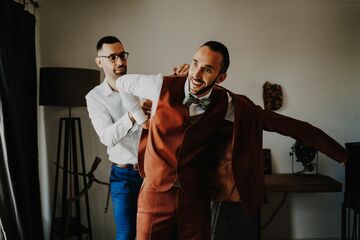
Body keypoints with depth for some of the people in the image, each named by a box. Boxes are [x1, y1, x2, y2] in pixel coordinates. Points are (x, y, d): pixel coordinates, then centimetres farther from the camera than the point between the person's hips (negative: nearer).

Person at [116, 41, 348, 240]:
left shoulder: (227, 104, -9)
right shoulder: (163, 86, -9)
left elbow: (280, 122, -9)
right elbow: (123, 83, 9)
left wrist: (338, 151, -8)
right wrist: (141, 118, 6)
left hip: (196, 198, 1)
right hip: (156, 193, 0)